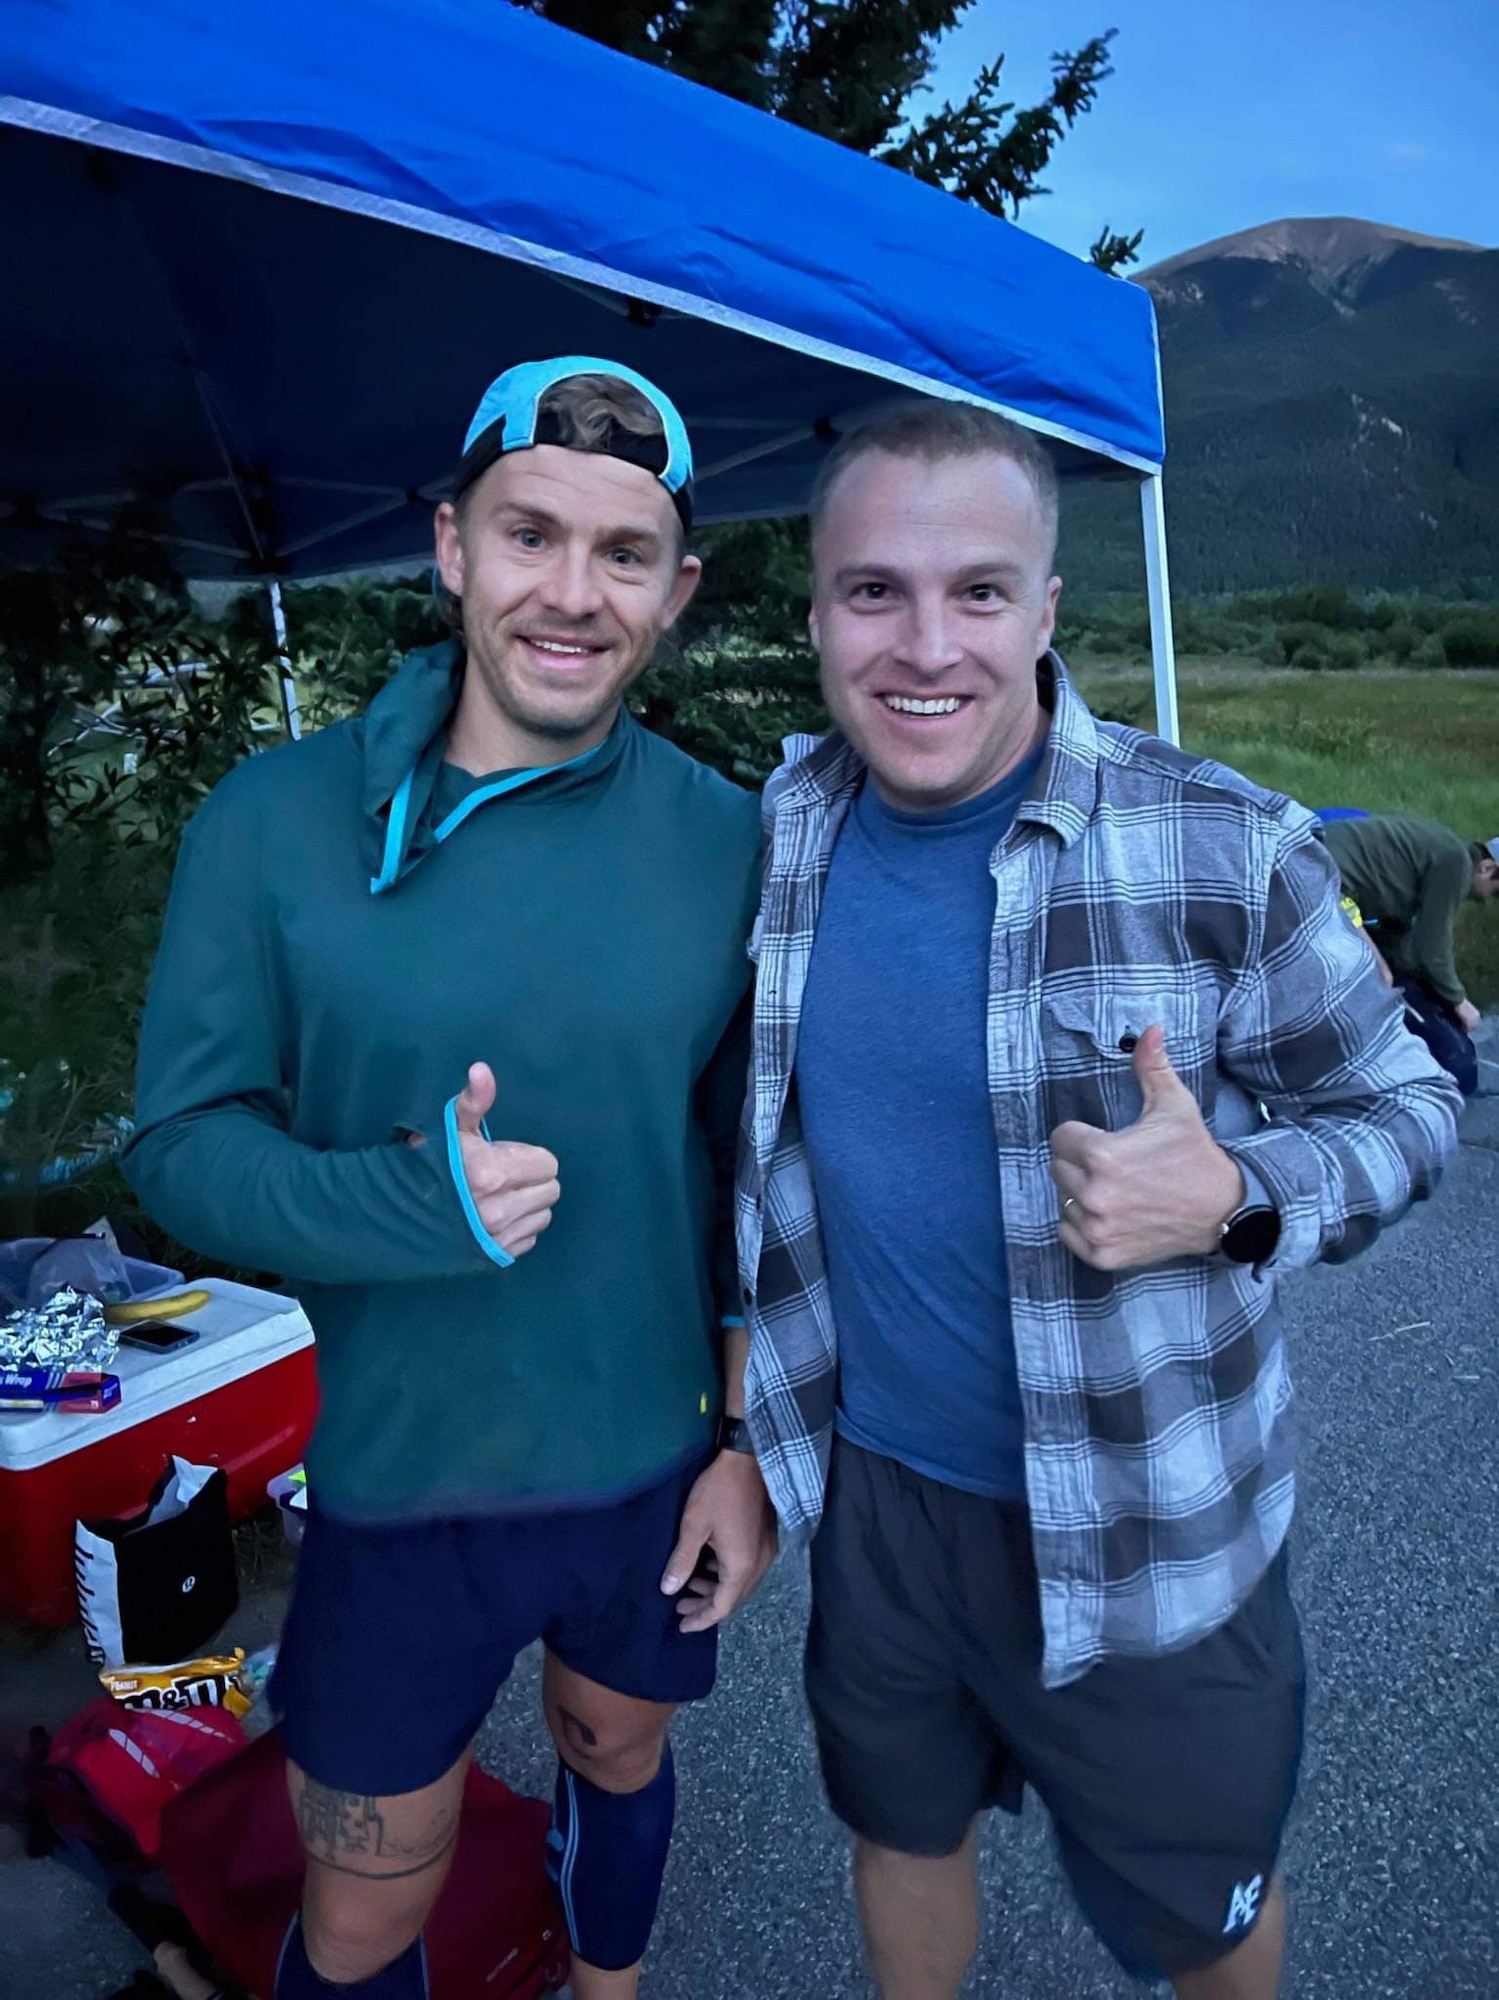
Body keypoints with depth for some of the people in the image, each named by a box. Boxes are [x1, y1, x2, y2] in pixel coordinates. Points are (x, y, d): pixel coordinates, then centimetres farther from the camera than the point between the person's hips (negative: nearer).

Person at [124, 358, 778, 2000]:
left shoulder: (727, 840, -8)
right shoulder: (274, 821, -13)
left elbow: (754, 1169, -1)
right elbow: (182, 1141, -9)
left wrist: (750, 1443, 1)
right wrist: (406, 1203, -28)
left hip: (657, 1475, 3)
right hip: (398, 1486, -2)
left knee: (619, 1763, 29)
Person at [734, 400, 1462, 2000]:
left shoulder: (1222, 853, -18)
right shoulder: (780, 836, -6)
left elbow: (1403, 1105, -6)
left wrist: (1236, 1203, -27)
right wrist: (754, 1414, 4)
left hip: (1145, 1528, -2)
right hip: (870, 1492, 3)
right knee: (900, 1826, 28)